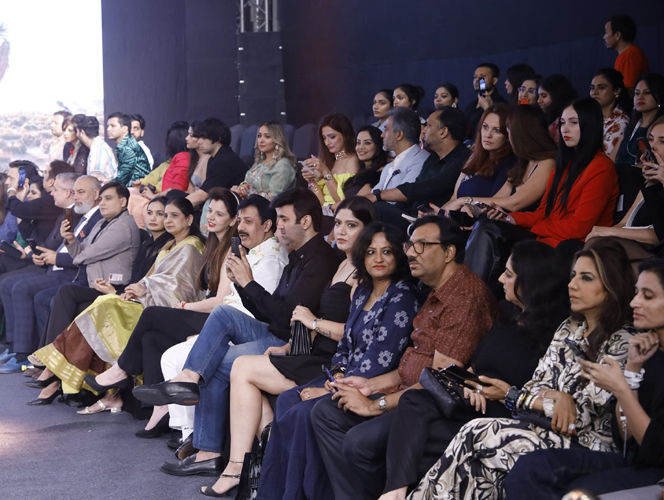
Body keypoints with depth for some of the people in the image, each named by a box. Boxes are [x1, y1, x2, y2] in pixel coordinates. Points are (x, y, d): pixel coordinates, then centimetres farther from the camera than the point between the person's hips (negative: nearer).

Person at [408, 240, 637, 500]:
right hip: (547, 430, 6)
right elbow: (538, 385, 10)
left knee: (475, 435, -21)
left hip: (584, 445, -6)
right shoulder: (570, 327, 14)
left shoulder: (622, 342, -10)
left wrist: (512, 396, -8)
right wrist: (556, 398, -15)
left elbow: (582, 416, -14)